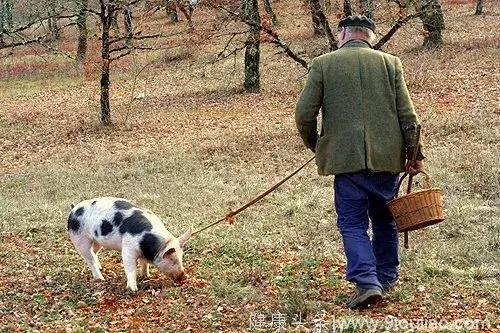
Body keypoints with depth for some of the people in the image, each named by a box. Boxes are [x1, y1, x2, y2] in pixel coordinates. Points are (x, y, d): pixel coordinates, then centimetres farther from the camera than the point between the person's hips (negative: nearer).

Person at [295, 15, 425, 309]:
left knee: (352, 224, 4)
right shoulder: (390, 63, 4)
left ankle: (367, 282, -12)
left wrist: (315, 146, 14)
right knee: (385, 219, 19)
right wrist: (415, 155, 10)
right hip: (387, 157, 3)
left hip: (345, 158, -2)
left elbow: (304, 114, -4)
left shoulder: (323, 64, -1)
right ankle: (387, 277, 31)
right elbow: (408, 115, 2)